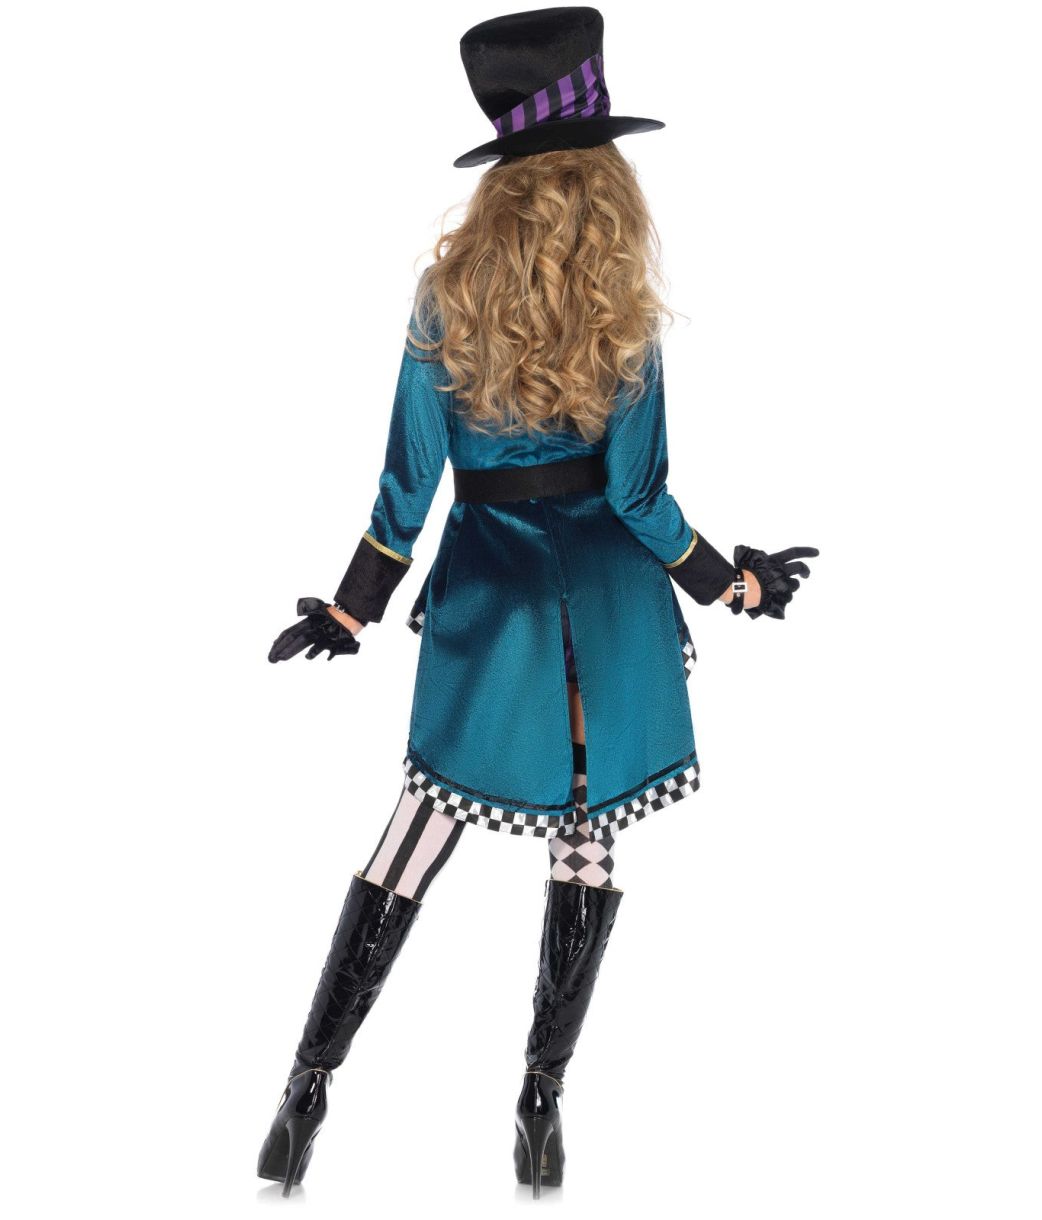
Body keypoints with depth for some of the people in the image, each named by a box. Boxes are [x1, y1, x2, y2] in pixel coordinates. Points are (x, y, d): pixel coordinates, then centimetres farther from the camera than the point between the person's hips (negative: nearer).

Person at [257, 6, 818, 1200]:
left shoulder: (445, 302, -7)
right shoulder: (624, 323, -10)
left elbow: (408, 485, -5)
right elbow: (640, 499, -8)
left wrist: (351, 612, 5)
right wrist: (736, 583, 6)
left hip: (487, 594, 1)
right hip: (605, 600, -1)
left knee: (420, 826, 8)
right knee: (587, 842, 8)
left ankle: (308, 1087, 10)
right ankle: (541, 1103, 12)